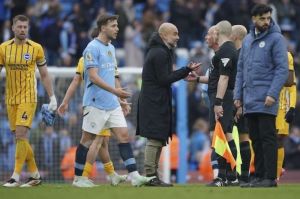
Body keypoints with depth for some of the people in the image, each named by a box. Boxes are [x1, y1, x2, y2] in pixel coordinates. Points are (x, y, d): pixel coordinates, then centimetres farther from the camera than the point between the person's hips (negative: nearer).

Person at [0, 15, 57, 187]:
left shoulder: (36, 48, -1)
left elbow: (45, 75, 5)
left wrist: (52, 97, 1)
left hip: (28, 98, -4)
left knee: (21, 135, -15)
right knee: (21, 138, 5)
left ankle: (16, 176, -14)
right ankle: (35, 175, 16)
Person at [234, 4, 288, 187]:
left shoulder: (276, 39, -4)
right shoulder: (247, 40, 17)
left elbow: (282, 69, -10)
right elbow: (241, 69, 19)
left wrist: (272, 94, -18)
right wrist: (238, 95, 11)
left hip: (265, 101, -6)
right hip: (249, 100, 6)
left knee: (267, 138, -7)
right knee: (256, 140, 9)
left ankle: (270, 177, -6)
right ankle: (259, 176, 14)